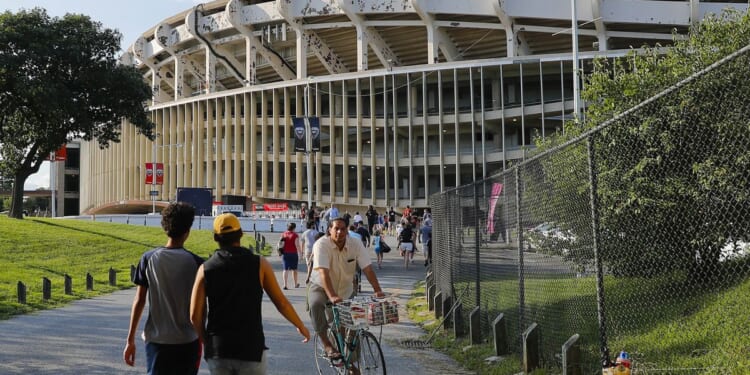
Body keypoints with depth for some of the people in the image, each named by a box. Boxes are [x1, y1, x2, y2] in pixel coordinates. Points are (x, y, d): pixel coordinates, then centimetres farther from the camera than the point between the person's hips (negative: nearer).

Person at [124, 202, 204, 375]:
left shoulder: (148, 259, -3)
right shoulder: (195, 262, -6)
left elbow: (139, 301, -2)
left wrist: (130, 340, 4)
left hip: (156, 340, 1)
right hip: (187, 341, 0)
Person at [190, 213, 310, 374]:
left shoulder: (205, 269, 0)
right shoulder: (259, 264, -3)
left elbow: (195, 315, -3)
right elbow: (281, 303, 2)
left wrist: (206, 341, 14)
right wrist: (301, 326, 17)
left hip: (217, 351, 2)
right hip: (251, 349, -2)